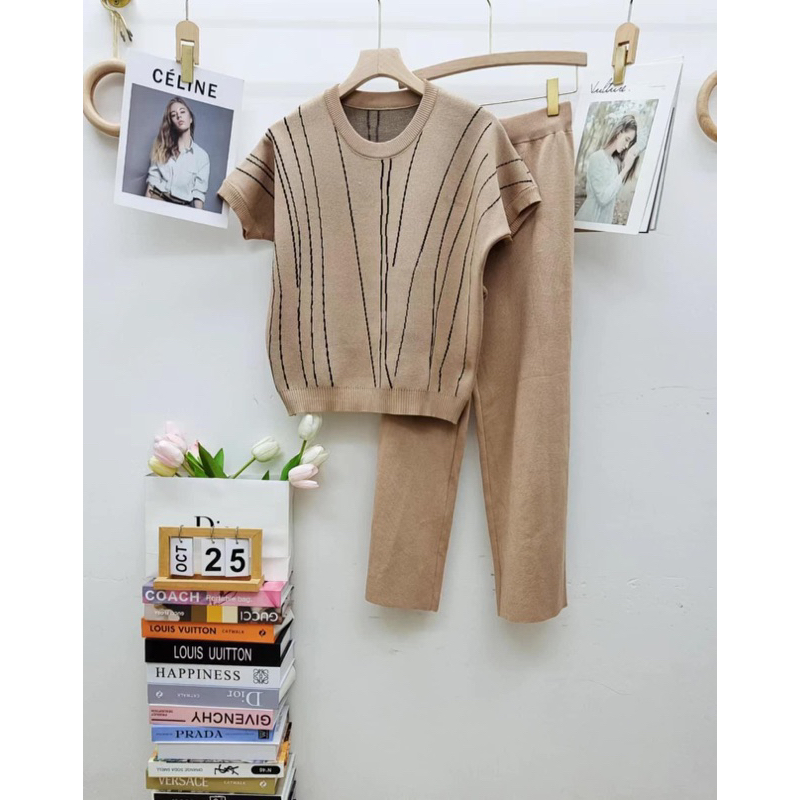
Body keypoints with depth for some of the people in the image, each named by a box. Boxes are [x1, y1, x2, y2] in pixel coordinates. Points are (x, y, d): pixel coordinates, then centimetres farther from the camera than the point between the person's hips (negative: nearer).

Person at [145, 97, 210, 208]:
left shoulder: (202, 155, 3)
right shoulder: (163, 146, 11)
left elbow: (199, 192, -3)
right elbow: (152, 180, 5)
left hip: (182, 207, -1)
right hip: (156, 199, 2)